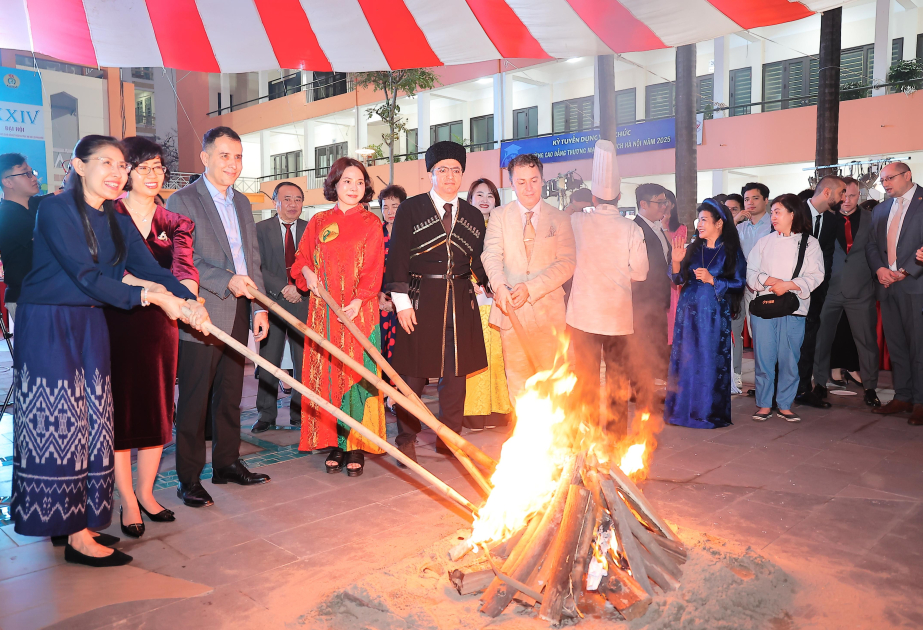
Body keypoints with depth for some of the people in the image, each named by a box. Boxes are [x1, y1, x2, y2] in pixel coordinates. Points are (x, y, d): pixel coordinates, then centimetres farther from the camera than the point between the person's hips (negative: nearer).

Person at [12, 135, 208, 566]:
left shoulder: (118, 222, 8)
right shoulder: (55, 209, -13)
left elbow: (151, 268, -3)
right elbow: (86, 276, -22)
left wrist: (188, 300, -20)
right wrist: (150, 296, -28)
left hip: (91, 327, 7)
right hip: (48, 327, -7)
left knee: (91, 424, 10)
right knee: (59, 423, -1)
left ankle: (75, 522, 24)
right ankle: (76, 538, 7)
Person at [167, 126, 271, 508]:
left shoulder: (242, 203, 17)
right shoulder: (182, 201, -4)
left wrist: (260, 307, 12)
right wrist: (227, 281, -20)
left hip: (238, 315, 6)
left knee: (229, 395, 14)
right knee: (194, 401, 0)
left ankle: (227, 463, 27)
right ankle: (189, 479, 10)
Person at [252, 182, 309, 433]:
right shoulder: (261, 229, 6)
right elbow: (258, 268, -1)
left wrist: (299, 289, -9)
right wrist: (282, 289, -12)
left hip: (304, 302, 1)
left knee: (304, 361, 2)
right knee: (268, 361, 1)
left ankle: (299, 413, 13)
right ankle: (266, 415, 11)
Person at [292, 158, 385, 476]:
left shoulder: (371, 223, 5)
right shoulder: (318, 221, 12)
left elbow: (373, 268, -3)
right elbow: (301, 257, 17)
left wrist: (359, 300, -17)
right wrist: (307, 273, -6)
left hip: (358, 309, -2)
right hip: (324, 309, 3)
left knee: (356, 372, -3)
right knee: (326, 371, 2)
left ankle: (356, 446, 3)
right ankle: (335, 444, 10)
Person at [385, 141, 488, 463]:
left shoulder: (473, 216, 13)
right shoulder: (411, 209, 2)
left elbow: (479, 262, 17)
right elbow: (397, 258, -2)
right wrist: (401, 301, -9)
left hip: (460, 301, 4)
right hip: (420, 300, -3)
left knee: (456, 373, 7)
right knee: (413, 373, 2)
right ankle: (406, 440, 17)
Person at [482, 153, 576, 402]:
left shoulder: (559, 218, 6)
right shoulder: (499, 216, 9)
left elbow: (567, 262, -4)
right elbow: (491, 255, -4)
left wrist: (530, 288, -17)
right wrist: (500, 285, -25)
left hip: (547, 309, 0)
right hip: (511, 309, 0)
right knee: (517, 381, 3)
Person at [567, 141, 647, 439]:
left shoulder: (578, 222, -6)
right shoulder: (632, 229, -6)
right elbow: (640, 272, -3)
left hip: (583, 313, 0)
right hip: (618, 313, 0)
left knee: (586, 377, 6)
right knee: (618, 375, 11)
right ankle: (617, 433, 17)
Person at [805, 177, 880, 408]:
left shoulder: (870, 219, 4)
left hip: (861, 290, 0)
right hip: (829, 288, 0)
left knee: (866, 340, 5)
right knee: (822, 338, 5)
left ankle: (870, 388, 18)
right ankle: (820, 385, 17)